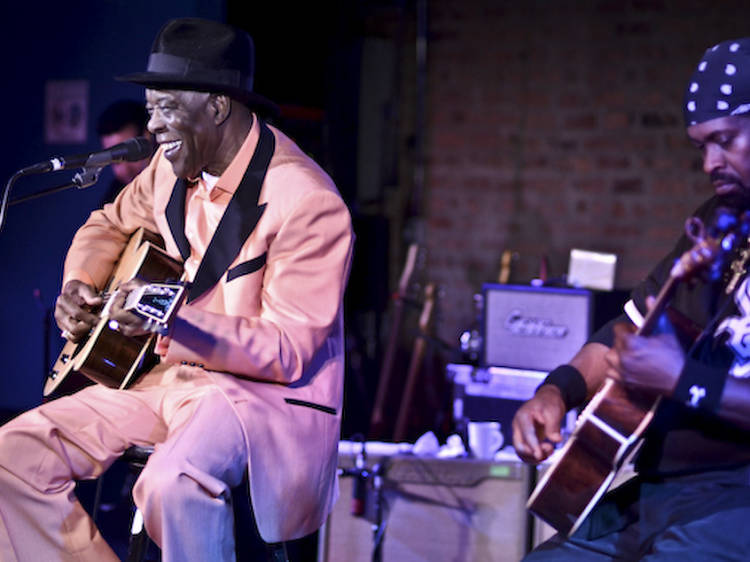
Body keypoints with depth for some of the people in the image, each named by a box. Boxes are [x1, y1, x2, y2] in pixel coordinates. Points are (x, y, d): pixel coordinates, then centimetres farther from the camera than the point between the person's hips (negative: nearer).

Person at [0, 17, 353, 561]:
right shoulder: (172, 168, 6)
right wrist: (78, 286, 6)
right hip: (168, 374, 8)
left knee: (173, 481, -39)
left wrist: (178, 321, -33)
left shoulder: (308, 202, -19)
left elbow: (289, 350, -21)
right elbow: (109, 225, 27)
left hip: (264, 391, -8)